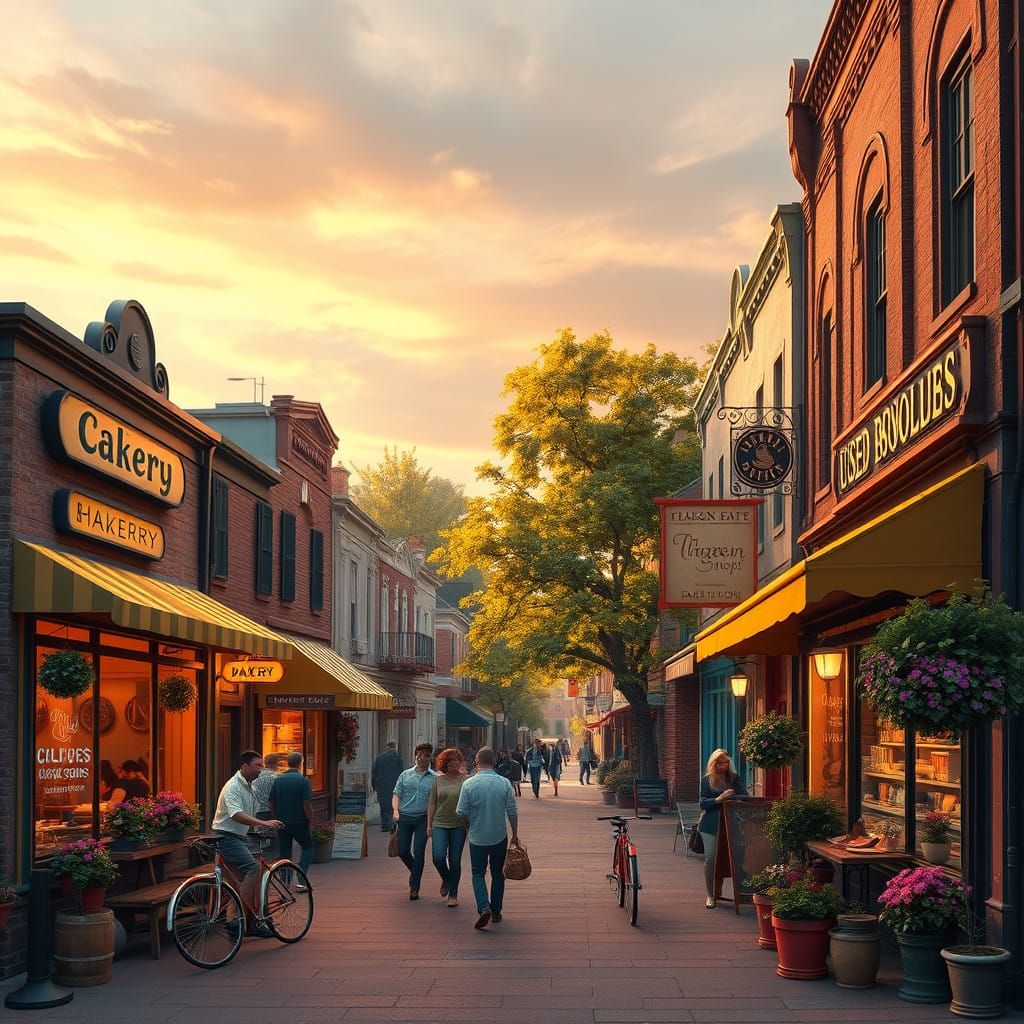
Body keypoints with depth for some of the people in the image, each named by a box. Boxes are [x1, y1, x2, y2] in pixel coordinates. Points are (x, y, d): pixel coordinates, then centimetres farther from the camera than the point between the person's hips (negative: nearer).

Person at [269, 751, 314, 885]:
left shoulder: (277, 780, 4)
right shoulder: (303, 780, -10)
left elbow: (272, 804, 7)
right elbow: (307, 804, -14)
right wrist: (310, 821, -2)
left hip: (282, 823, 4)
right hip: (299, 822, -4)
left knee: (284, 853, 11)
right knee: (307, 847, 13)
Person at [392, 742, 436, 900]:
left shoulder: (434, 778, 3)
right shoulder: (406, 775, 8)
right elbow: (396, 794, 7)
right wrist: (396, 810, -10)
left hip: (422, 819, -2)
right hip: (405, 817, 2)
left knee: (418, 852, -6)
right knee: (402, 851, 5)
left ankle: (414, 887, 3)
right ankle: (414, 871, 35)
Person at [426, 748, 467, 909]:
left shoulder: (465, 781, 0)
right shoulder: (438, 780, 6)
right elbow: (431, 803, 9)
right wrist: (429, 825, 6)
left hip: (459, 825, -1)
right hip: (439, 824, 1)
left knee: (455, 860, 2)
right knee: (438, 857, -11)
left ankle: (453, 894, 15)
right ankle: (446, 879, 21)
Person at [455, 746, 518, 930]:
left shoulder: (469, 784, -13)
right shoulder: (504, 783, -8)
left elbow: (461, 813, -8)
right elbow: (512, 812, -4)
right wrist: (515, 835, 8)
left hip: (477, 837, -2)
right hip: (499, 837, 2)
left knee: (478, 874, 10)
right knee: (497, 874, 16)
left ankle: (484, 907, -10)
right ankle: (496, 911, 21)